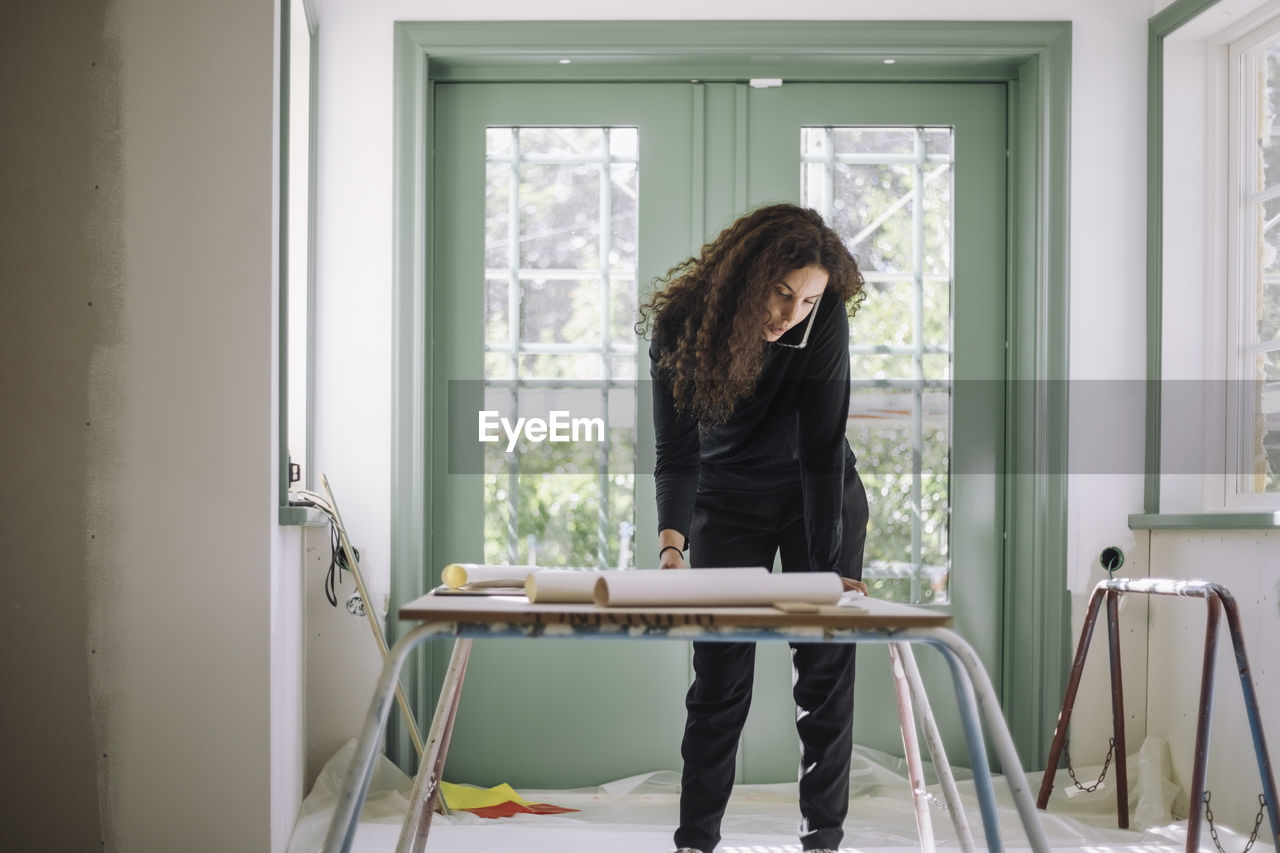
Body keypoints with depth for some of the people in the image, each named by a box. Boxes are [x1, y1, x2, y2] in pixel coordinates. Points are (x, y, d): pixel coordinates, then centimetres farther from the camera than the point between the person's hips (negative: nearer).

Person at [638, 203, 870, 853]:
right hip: (726, 499, 0)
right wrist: (672, 543, -37)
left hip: (818, 494, 0)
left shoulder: (823, 321, -27)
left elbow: (822, 449, -26)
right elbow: (676, 451, -22)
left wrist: (826, 567, -30)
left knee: (825, 665, -1)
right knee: (719, 671, -3)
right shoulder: (680, 325, -24)